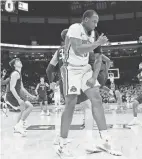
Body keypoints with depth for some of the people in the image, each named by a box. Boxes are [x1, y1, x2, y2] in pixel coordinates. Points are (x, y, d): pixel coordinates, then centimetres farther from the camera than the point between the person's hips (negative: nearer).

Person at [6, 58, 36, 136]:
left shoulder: (18, 74, 16)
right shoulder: (15, 73, -15)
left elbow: (21, 88, 23)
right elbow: (12, 88, -24)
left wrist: (30, 96, 23)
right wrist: (19, 99, -31)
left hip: (15, 95, 10)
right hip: (12, 96, -10)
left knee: (24, 110, 20)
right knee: (30, 106, -17)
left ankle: (17, 128, 29)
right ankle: (20, 125, -13)